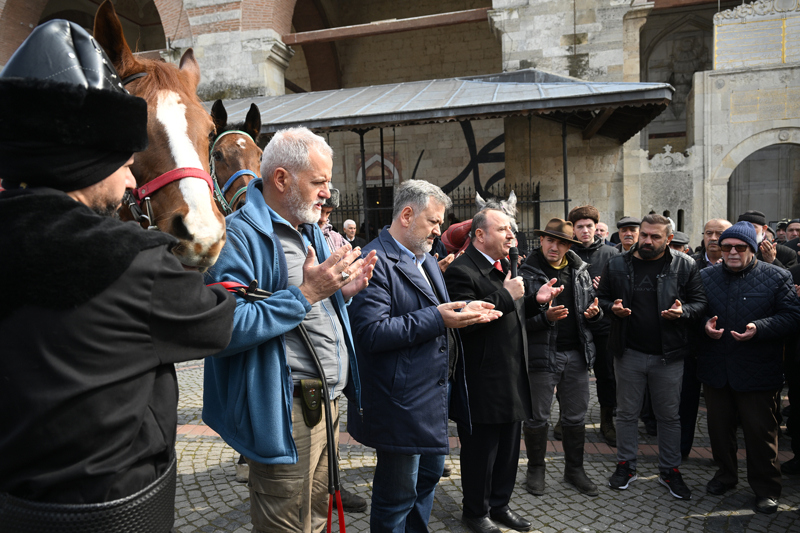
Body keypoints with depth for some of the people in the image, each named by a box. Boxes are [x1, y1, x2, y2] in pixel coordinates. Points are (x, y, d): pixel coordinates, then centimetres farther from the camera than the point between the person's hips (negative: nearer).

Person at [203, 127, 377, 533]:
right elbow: (224, 330, -29)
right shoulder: (240, 234, -17)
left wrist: (341, 292, 3)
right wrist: (305, 294, -26)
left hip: (327, 403, 9)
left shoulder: (310, 232, 13)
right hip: (288, 411, -9)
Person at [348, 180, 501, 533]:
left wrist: (466, 310, 2)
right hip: (402, 402, -10)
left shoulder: (425, 258, 14)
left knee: (429, 474, 25)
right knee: (398, 494, 6)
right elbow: (372, 332, -26)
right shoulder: (375, 261, -19)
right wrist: (438, 318, -27)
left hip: (435, 392, 10)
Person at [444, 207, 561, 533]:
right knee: (480, 450, 7)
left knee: (508, 447, 20)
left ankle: (499, 504, 38)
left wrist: (536, 300, 7)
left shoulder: (503, 266, 15)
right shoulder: (461, 271, -17)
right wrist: (506, 296, -25)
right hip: (483, 383, -9)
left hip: (512, 379, 9)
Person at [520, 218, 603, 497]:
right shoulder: (527, 273, -7)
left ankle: (574, 469, 32)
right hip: (542, 353, -4)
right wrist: (546, 317, -26)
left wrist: (594, 312, -5)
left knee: (576, 416, 14)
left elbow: (591, 305, 17)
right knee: (537, 416, 7)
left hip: (576, 353, 4)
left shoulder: (580, 271, 8)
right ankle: (535, 469, 26)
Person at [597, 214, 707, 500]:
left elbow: (700, 302, 0)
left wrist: (683, 312, -20)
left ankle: (669, 471, 28)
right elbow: (602, 297, 9)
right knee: (626, 413, 12)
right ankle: (626, 465, 28)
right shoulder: (617, 265, 1)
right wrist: (612, 307, -12)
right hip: (629, 353, 1)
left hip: (668, 355, -1)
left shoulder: (685, 266, -2)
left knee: (669, 415, 12)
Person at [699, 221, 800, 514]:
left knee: (761, 432, 5)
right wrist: (705, 324, -11)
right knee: (719, 427, 15)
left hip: (759, 372, -3)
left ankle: (766, 488, 24)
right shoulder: (706, 276, 6)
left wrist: (759, 328, -22)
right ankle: (725, 473, 35)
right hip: (715, 369, 3)